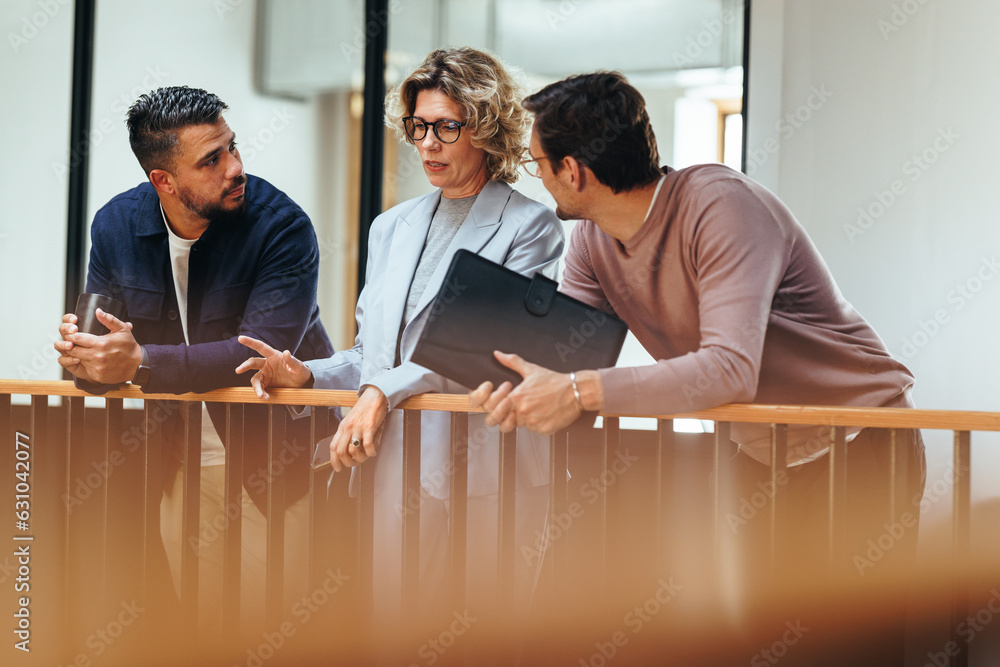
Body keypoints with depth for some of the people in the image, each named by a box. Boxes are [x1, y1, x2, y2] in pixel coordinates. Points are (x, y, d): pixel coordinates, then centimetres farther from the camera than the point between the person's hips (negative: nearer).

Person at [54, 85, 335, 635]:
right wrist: (85, 357, -23)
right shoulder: (115, 225, -2)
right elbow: (112, 341, 2)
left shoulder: (282, 226, -17)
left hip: (269, 459, -4)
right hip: (179, 461, 4)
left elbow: (260, 352, -26)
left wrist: (142, 362, -35)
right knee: (200, 626, 10)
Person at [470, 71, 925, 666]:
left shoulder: (721, 205, -26)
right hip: (761, 455, 7)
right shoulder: (592, 241, -1)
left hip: (862, 446, -7)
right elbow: (563, 353, -5)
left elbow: (731, 370, -36)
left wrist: (581, 393, -39)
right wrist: (516, 388, -29)